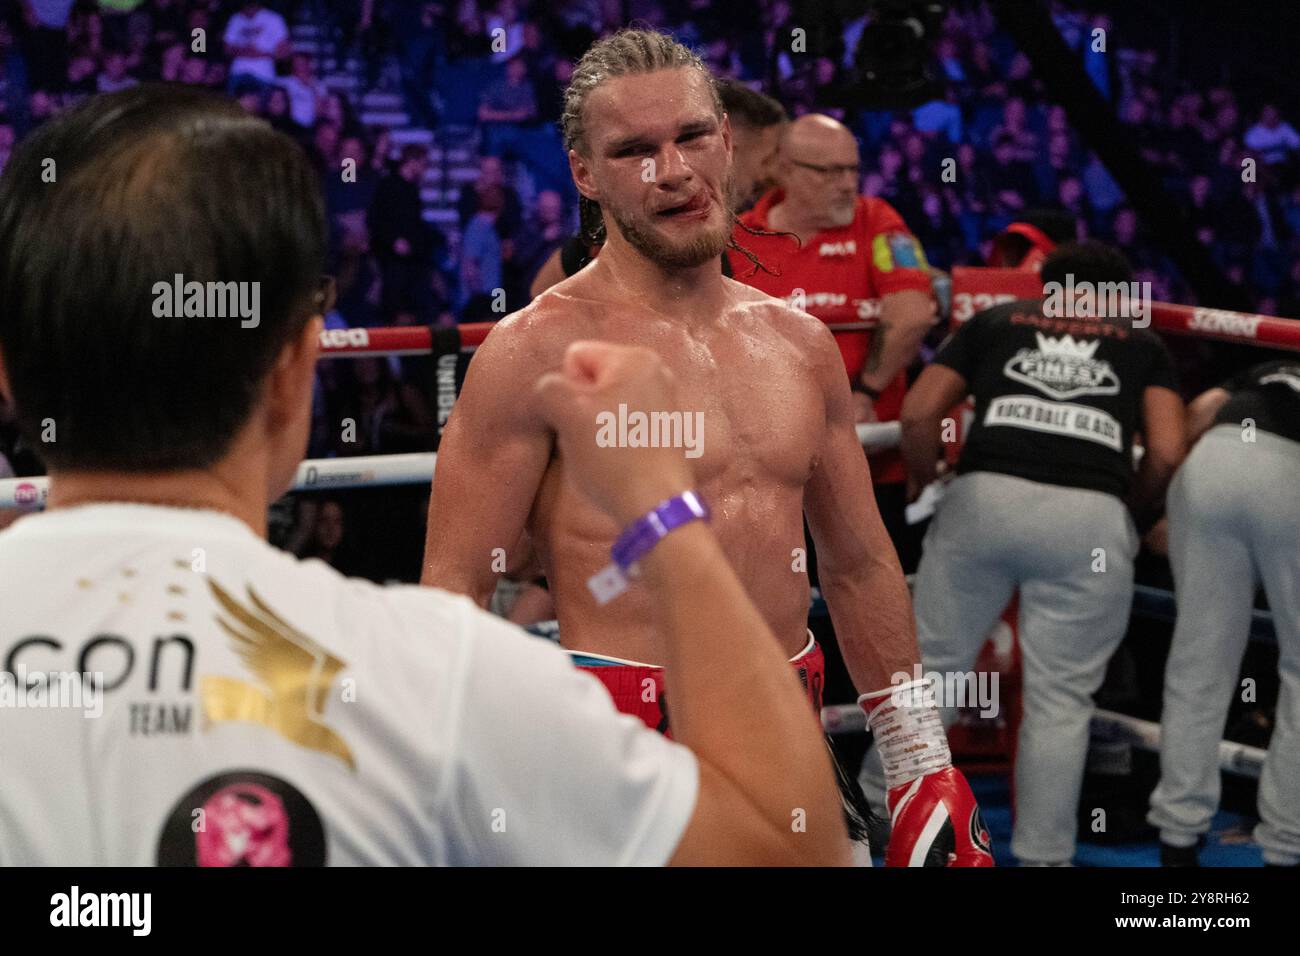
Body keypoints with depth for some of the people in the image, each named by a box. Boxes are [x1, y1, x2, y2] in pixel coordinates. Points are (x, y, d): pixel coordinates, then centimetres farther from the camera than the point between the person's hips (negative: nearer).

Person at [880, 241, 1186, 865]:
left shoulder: (994, 322, 25)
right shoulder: (1142, 343, 25)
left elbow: (919, 412, 13)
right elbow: (1166, 453, 9)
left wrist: (922, 485, 30)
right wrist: (1135, 517, 25)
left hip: (986, 496, 1)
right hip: (1094, 515, 0)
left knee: (931, 666, 12)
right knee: (1060, 698, 6)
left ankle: (876, 809, 22)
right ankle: (1042, 856, 9)